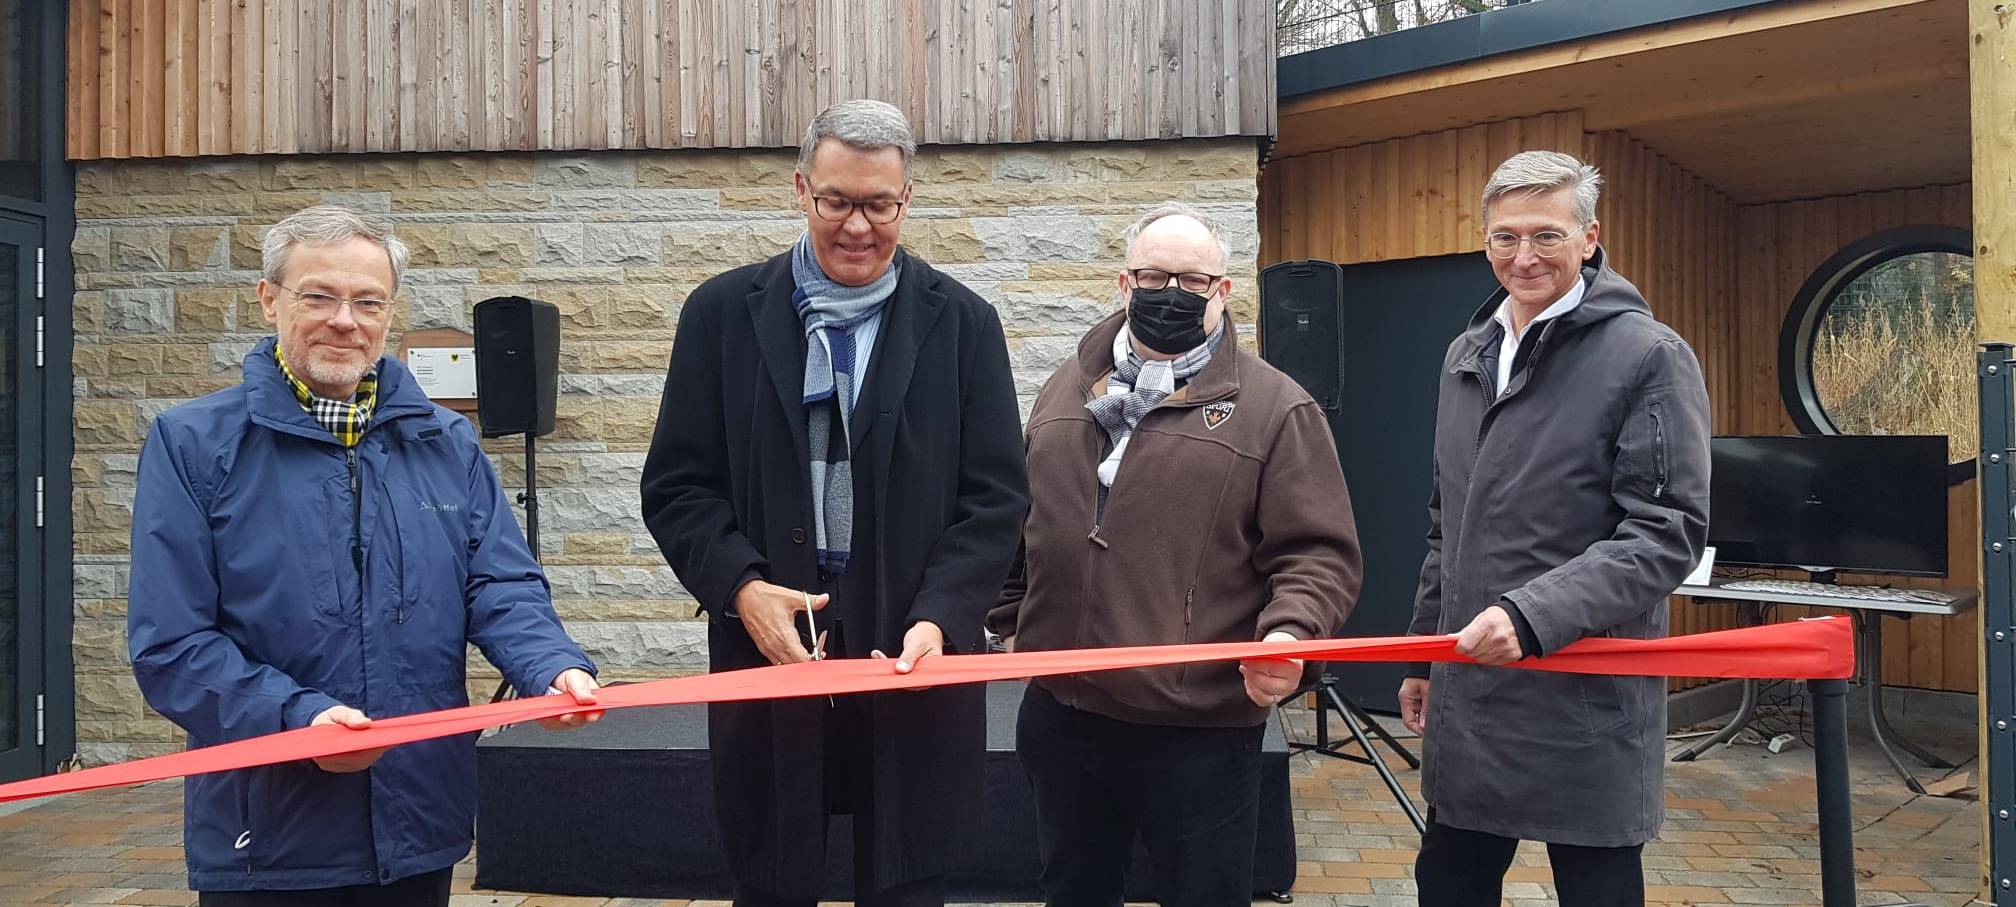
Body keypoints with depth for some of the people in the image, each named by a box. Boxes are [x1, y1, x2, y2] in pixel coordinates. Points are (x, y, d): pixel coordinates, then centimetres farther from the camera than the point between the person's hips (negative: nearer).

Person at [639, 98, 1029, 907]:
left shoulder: (963, 323, 3)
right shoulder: (723, 313, 4)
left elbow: (996, 497, 0)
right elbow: (676, 485, 3)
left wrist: (940, 618, -14)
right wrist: (741, 586, -14)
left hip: (915, 656, 0)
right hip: (768, 652, 1)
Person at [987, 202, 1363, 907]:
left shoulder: (1274, 408, -4)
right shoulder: (1068, 390, 11)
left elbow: (1320, 555, -8)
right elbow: (1022, 524, 20)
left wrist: (1289, 634, -24)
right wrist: (1012, 623, 15)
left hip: (1200, 732, -4)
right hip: (1060, 714, 5)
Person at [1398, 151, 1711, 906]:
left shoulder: (1649, 355, -8)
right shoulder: (1467, 355, 13)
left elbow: (1668, 532, -15)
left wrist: (1532, 614, -25)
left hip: (1586, 708, -6)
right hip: (1468, 697, 6)